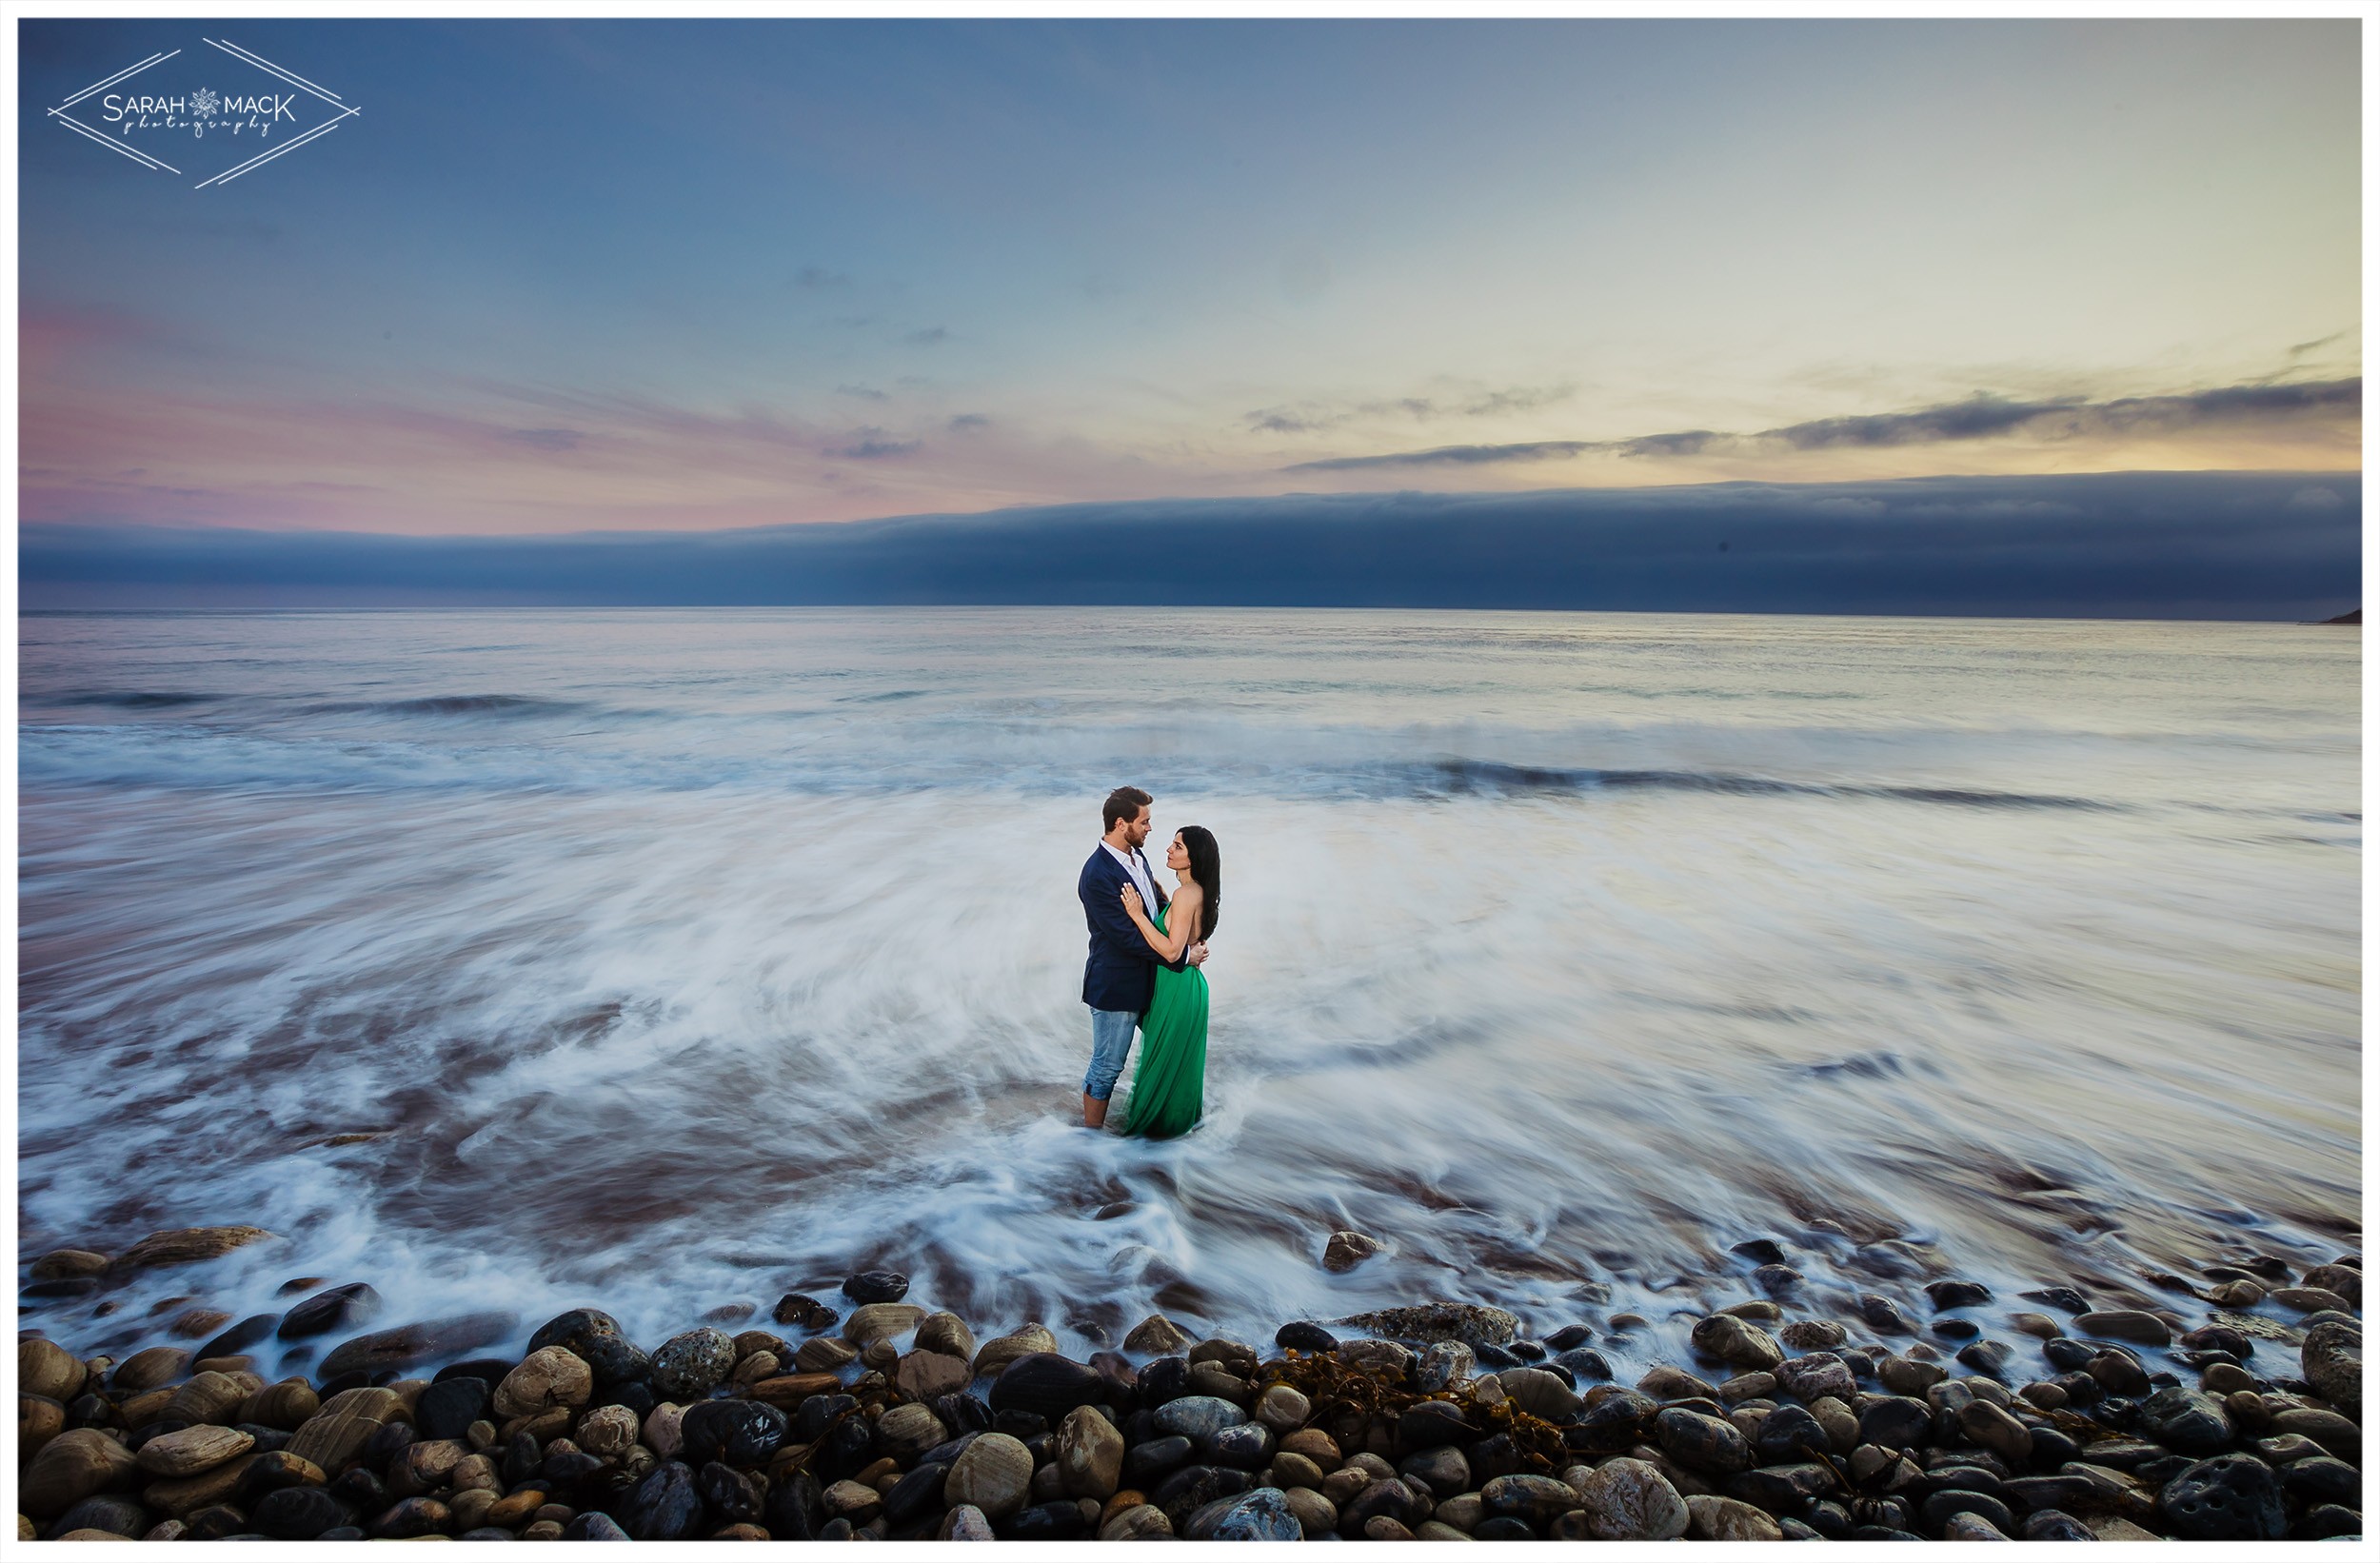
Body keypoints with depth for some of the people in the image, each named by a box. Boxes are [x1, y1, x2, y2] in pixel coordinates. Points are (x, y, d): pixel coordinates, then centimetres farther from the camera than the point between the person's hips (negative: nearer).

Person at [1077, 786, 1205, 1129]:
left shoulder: (1136, 856, 1)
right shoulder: (1097, 876, -27)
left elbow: (1157, 903, 16)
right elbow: (1127, 937, -27)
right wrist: (1183, 955, -21)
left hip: (1146, 979, 9)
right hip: (1116, 987, -9)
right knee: (1107, 1066, 6)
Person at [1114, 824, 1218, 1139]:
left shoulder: (1186, 894, -25)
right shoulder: (1198, 892, 4)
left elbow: (1171, 950, -29)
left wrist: (1138, 915, -28)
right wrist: (1157, 893, 13)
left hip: (1177, 988, -9)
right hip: (1187, 983, 9)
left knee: (1166, 1056, 10)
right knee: (1180, 1056, 24)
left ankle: (1163, 1122, 27)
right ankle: (1183, 1115, 41)